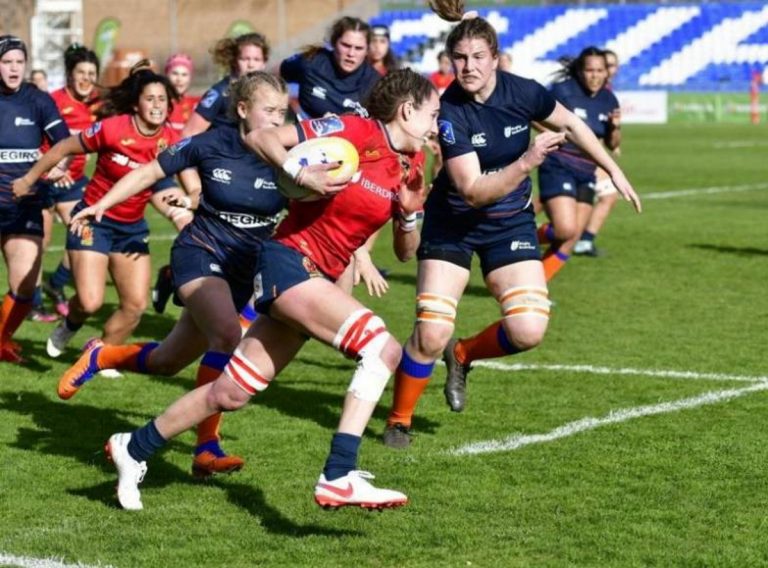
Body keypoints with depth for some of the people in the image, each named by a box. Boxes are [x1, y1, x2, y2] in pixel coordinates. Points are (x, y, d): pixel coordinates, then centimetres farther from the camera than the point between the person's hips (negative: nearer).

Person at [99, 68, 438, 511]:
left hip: (319, 279, 8)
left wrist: (410, 213, -5)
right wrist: (300, 173, -27)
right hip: (290, 261, -8)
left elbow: (405, 252, 15)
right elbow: (261, 137, -12)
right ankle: (339, 478, -27)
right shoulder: (353, 130, -11)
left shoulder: (410, 167, 9)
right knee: (382, 348, -24)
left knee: (231, 393, 11)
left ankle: (134, 448, 27)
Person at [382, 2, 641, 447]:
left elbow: (570, 124, 7)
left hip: (511, 223, 3)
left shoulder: (522, 93, -14)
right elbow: (473, 191, -28)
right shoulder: (448, 112, -23)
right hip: (453, 225, -3)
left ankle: (463, 355, 18)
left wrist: (614, 170, 12)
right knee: (431, 334, -13)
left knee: (529, 331, -13)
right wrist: (526, 163, -39)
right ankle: (399, 421, 10)